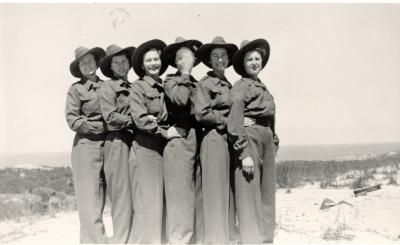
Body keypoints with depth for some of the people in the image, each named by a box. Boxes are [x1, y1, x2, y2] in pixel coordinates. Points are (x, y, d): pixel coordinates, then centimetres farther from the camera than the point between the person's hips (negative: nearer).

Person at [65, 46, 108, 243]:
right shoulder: (76, 89, 1)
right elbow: (72, 119, -5)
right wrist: (99, 127, -13)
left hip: (106, 145, 4)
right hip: (86, 146, -4)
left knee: (100, 198, 9)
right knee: (89, 199, -4)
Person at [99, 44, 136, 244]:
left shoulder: (134, 87, 18)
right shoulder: (108, 87, 1)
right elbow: (110, 117, -10)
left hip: (136, 141, 6)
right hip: (118, 142, -6)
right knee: (122, 192, -4)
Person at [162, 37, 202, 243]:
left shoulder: (198, 83, 17)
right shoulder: (170, 81, 3)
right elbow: (180, 99, -18)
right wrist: (185, 73, -9)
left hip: (198, 139, 5)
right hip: (179, 139, -5)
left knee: (198, 191, 8)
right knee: (180, 190, -4)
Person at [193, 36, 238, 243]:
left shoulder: (229, 85, 19)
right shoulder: (205, 83, -2)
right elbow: (201, 113, -11)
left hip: (231, 139, 7)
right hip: (214, 139, -7)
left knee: (229, 193, 10)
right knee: (216, 192, -4)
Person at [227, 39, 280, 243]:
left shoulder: (263, 87, 19)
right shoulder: (241, 86, -4)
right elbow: (235, 122, -12)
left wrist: (274, 142, 11)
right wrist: (244, 153, -18)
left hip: (267, 140, 8)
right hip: (249, 138, -8)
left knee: (268, 194, 11)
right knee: (250, 195, -4)